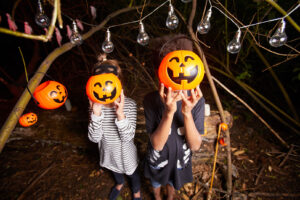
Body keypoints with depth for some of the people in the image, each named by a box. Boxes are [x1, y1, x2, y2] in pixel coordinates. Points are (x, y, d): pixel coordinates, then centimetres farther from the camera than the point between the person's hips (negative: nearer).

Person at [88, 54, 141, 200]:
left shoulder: (129, 105, -30)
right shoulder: (95, 105, -21)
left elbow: (128, 137, -30)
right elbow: (94, 138, -23)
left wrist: (120, 114, -44)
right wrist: (96, 113, -37)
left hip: (125, 152, -3)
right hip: (108, 151, 3)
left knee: (132, 173, 26)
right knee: (114, 170, 34)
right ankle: (119, 183, 70)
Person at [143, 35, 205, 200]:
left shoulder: (196, 100, -25)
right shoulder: (151, 100, -29)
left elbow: (195, 145, -24)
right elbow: (157, 144, -30)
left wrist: (187, 112, -40)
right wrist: (169, 112, -46)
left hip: (180, 159, 1)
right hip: (158, 160, -1)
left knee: (172, 184, 33)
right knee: (156, 185, 31)